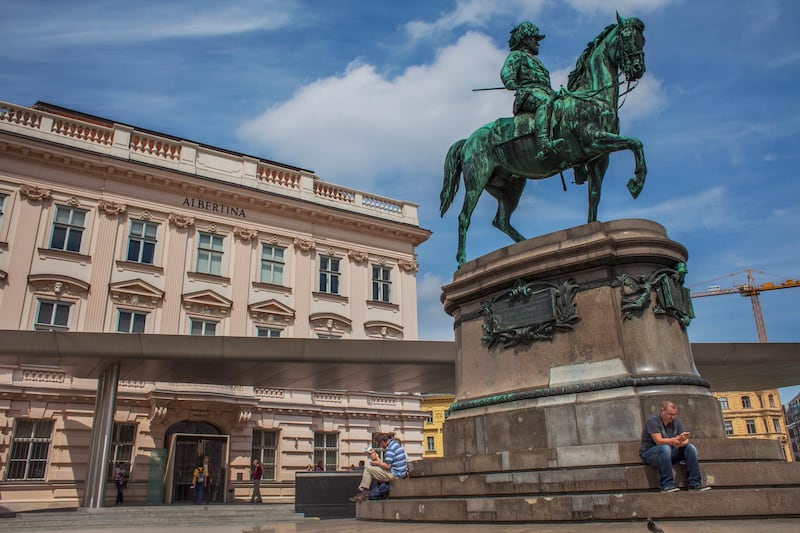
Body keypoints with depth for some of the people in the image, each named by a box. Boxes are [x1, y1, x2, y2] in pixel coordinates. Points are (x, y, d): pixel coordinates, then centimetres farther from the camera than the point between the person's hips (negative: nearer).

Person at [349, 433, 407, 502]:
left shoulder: (390, 448, -18)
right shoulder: (395, 444, 13)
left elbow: (387, 466, -22)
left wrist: (376, 463, -6)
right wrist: (377, 458, 13)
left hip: (395, 475, -11)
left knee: (368, 469, -6)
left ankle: (363, 493, -1)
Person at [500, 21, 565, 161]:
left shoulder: (536, 60, 41)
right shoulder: (517, 55, 15)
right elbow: (506, 71, -7)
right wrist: (510, 82, -29)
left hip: (546, 93, 9)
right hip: (528, 93, -9)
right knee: (545, 101, -40)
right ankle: (543, 145, -58)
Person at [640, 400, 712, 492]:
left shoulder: (676, 420, 3)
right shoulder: (652, 420, -17)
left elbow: (685, 441, 0)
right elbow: (659, 441, -26)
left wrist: (681, 442, -25)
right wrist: (678, 439, -36)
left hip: (668, 453, 7)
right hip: (649, 453, -7)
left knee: (691, 448, -11)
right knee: (665, 448, -37)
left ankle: (694, 483, -11)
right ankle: (666, 485, -34)